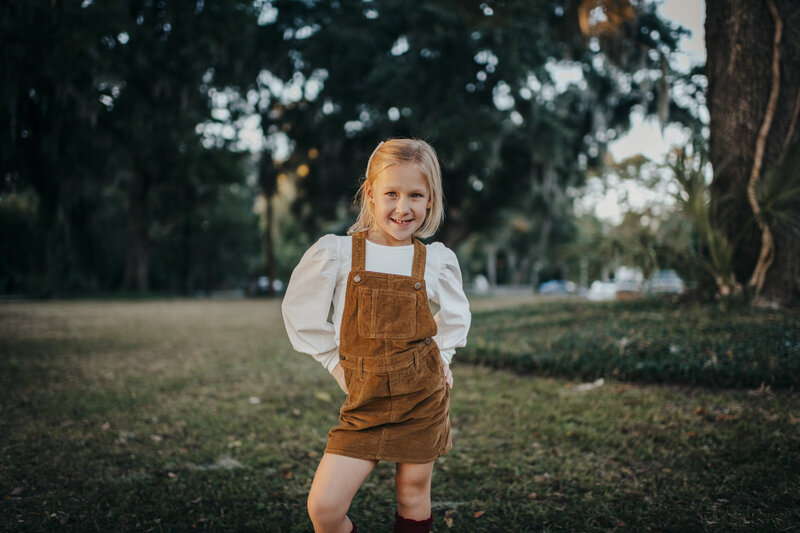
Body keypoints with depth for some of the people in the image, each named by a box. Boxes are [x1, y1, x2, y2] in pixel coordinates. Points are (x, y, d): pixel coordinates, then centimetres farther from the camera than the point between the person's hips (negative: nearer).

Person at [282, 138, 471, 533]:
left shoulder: (437, 260, 0)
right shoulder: (335, 253, -6)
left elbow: (455, 315, 21)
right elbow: (300, 314, 6)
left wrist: (440, 356, 8)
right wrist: (338, 363, 3)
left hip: (424, 397, 1)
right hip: (366, 402, -1)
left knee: (413, 495, 11)